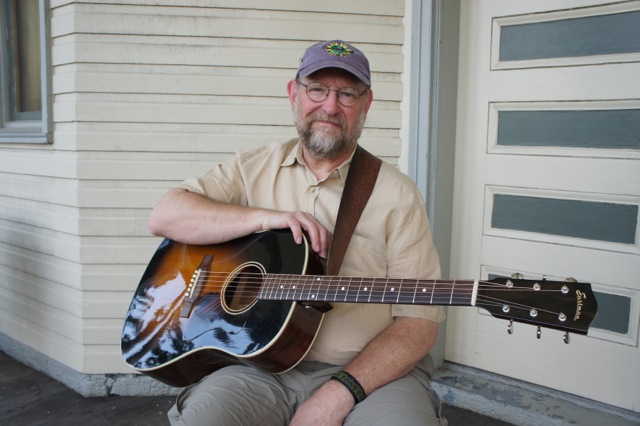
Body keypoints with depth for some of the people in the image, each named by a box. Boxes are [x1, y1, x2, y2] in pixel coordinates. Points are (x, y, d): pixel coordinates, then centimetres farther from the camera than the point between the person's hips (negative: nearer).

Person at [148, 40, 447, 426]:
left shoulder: (397, 194, -1)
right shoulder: (255, 169, 8)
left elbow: (419, 323, -6)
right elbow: (164, 217, -4)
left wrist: (340, 394, -18)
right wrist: (265, 218, -15)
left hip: (371, 371, 0)